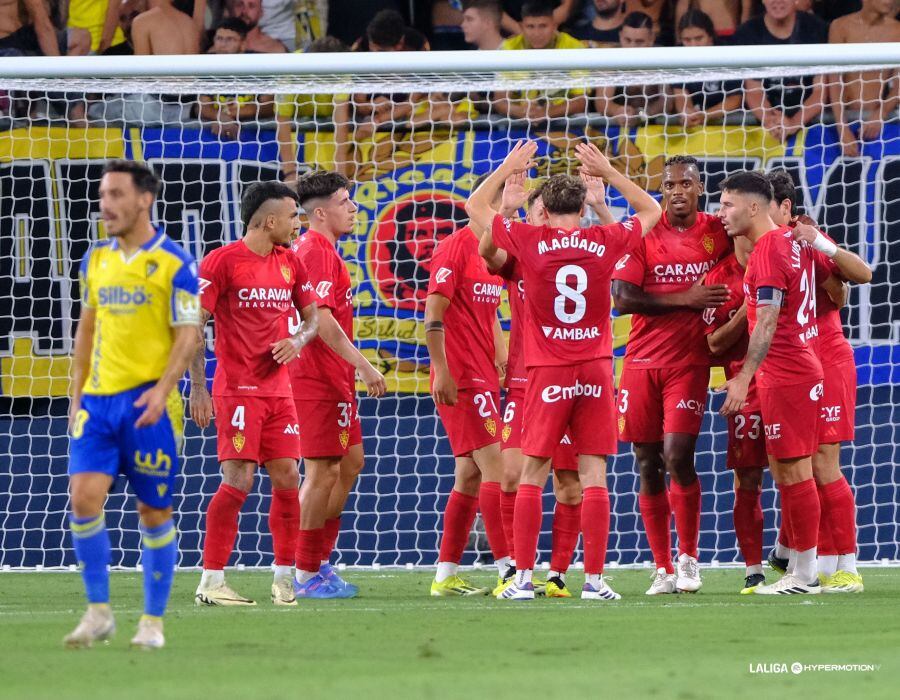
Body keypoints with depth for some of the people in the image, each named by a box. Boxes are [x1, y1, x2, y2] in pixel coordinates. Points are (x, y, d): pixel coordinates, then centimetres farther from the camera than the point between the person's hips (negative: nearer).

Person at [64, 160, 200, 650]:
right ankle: (98, 612, 1)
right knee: (84, 496, -10)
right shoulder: (96, 259, 10)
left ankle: (153, 620, 13)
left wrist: (162, 389, -21)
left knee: (154, 511, 2)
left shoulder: (173, 263, -6)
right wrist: (76, 394, 15)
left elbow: (188, 335, -8)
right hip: (98, 398, 4)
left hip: (147, 401, -4)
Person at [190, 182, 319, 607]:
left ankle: (284, 576, 13)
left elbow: (312, 317, 21)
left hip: (278, 388, 6)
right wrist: (197, 387, -15)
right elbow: (193, 325, -10)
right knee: (238, 480, -11)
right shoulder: (222, 262, -9)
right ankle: (211, 583, -6)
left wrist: (298, 340, -3)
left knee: (287, 478, 3)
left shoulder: (290, 264, 11)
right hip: (236, 390, -6)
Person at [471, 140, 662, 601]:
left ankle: (523, 577, 2)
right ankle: (594, 579, -2)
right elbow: (651, 211, 20)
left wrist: (508, 169, 22)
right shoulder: (605, 242, -1)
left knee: (533, 474, 5)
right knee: (593, 476, 1)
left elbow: (475, 207, 10)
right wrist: (607, 172, 22)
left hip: (548, 373, -1)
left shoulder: (530, 241, -5)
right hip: (596, 372, 1)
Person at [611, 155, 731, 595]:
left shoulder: (719, 233, 4)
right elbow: (622, 298, -10)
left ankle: (688, 559, 0)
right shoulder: (642, 233, 0)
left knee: (678, 455, -15)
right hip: (642, 361, 1)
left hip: (689, 362, -1)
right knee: (648, 464, 2)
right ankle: (663, 569, 11)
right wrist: (685, 299, -14)